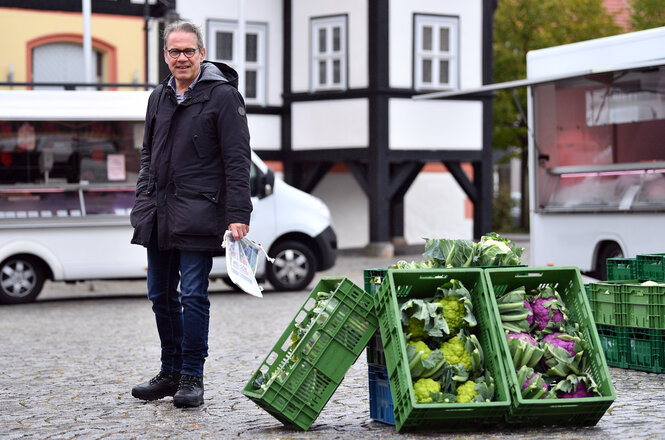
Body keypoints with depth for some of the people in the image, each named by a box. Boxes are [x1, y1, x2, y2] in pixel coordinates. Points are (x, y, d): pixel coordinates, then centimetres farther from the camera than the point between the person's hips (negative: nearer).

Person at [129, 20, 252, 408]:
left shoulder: (223, 95, -5)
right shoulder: (159, 97, 16)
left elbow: (237, 159, -9)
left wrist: (238, 214, -15)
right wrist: (144, 200, 15)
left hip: (197, 213, -7)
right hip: (159, 213, 7)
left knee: (194, 296, -5)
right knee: (161, 295, 11)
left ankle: (192, 378, 4)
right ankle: (171, 372, 23)